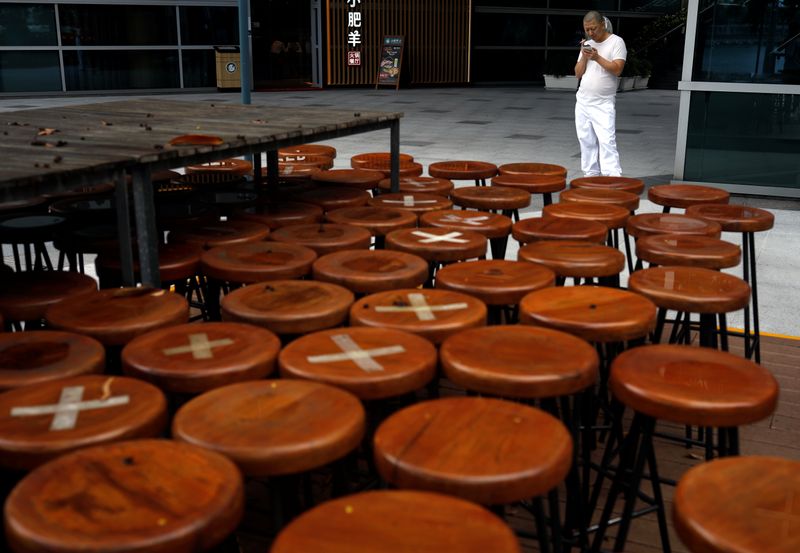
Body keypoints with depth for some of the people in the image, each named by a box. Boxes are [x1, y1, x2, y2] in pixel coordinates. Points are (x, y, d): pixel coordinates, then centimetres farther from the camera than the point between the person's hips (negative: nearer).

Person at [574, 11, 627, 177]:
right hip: (583, 101, 6)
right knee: (587, 142, 7)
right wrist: (584, 57, -5)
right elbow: (578, 74, 11)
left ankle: (613, 179, -18)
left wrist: (597, 57, -21)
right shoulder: (587, 45, 13)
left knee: (607, 141, -14)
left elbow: (617, 69, -14)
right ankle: (591, 176, 14)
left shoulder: (616, 42, -3)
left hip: (604, 103, -6)